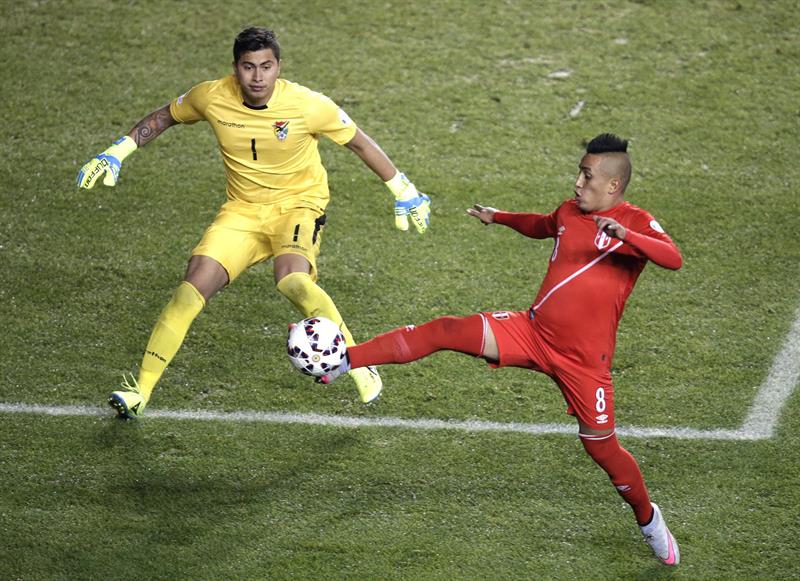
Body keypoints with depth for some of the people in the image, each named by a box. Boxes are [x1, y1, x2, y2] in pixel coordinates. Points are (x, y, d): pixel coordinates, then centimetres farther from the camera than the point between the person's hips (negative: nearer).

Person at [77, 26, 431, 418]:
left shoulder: (307, 105, -19)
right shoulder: (212, 98, -12)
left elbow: (359, 143, -4)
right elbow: (164, 117, 9)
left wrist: (403, 192, 3)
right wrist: (116, 153, 3)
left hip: (299, 205, -3)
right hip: (242, 210, 3)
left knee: (292, 279, -34)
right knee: (193, 287, -15)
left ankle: (359, 366, -18)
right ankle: (140, 391, -6)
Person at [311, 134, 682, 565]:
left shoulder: (636, 223, -11)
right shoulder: (569, 211, 8)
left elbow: (673, 259, -32)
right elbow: (542, 226, 34)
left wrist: (624, 235, -44)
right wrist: (499, 217, 37)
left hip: (584, 359, -5)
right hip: (532, 332, 5)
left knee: (601, 447, 2)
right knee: (446, 330, -12)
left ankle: (648, 520, 29)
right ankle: (342, 362, -11)